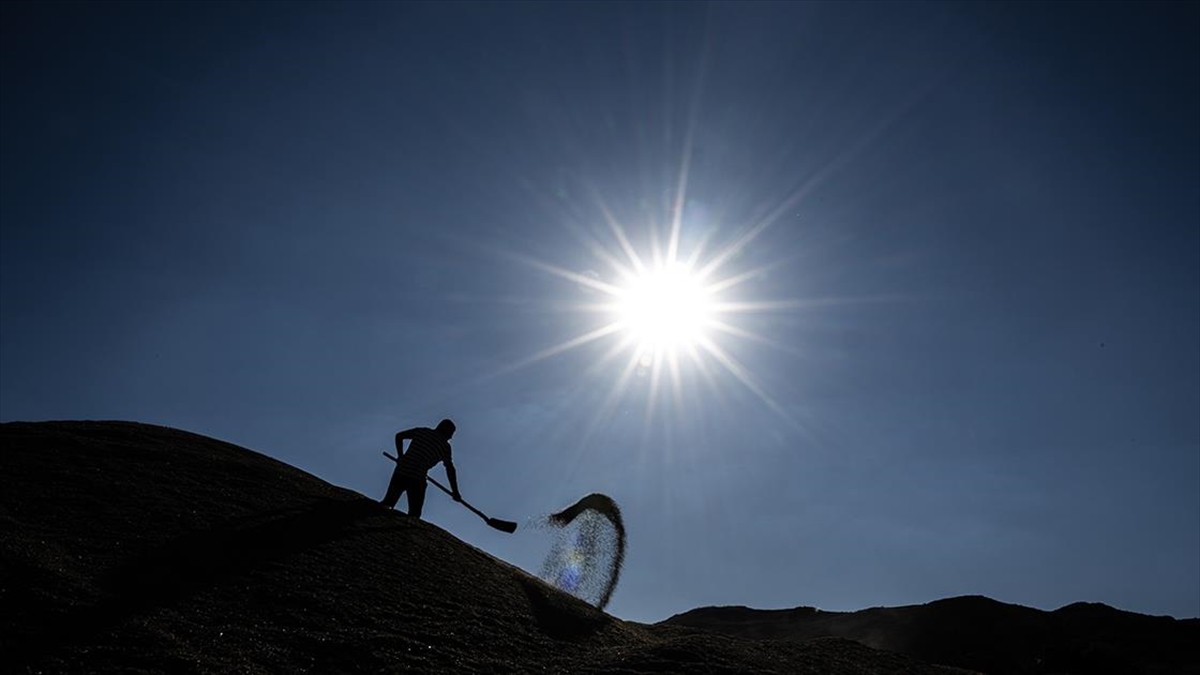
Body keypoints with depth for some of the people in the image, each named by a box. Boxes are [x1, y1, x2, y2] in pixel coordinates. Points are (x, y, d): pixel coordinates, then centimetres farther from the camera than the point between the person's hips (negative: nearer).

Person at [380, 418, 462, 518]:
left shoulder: (422, 431, 15)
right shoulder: (444, 446, 4)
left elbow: (399, 436, 16)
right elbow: (450, 468, 0)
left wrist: (401, 457, 23)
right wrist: (455, 492, 2)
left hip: (400, 472, 4)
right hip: (417, 478, -4)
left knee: (388, 502, 12)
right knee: (414, 513, 6)